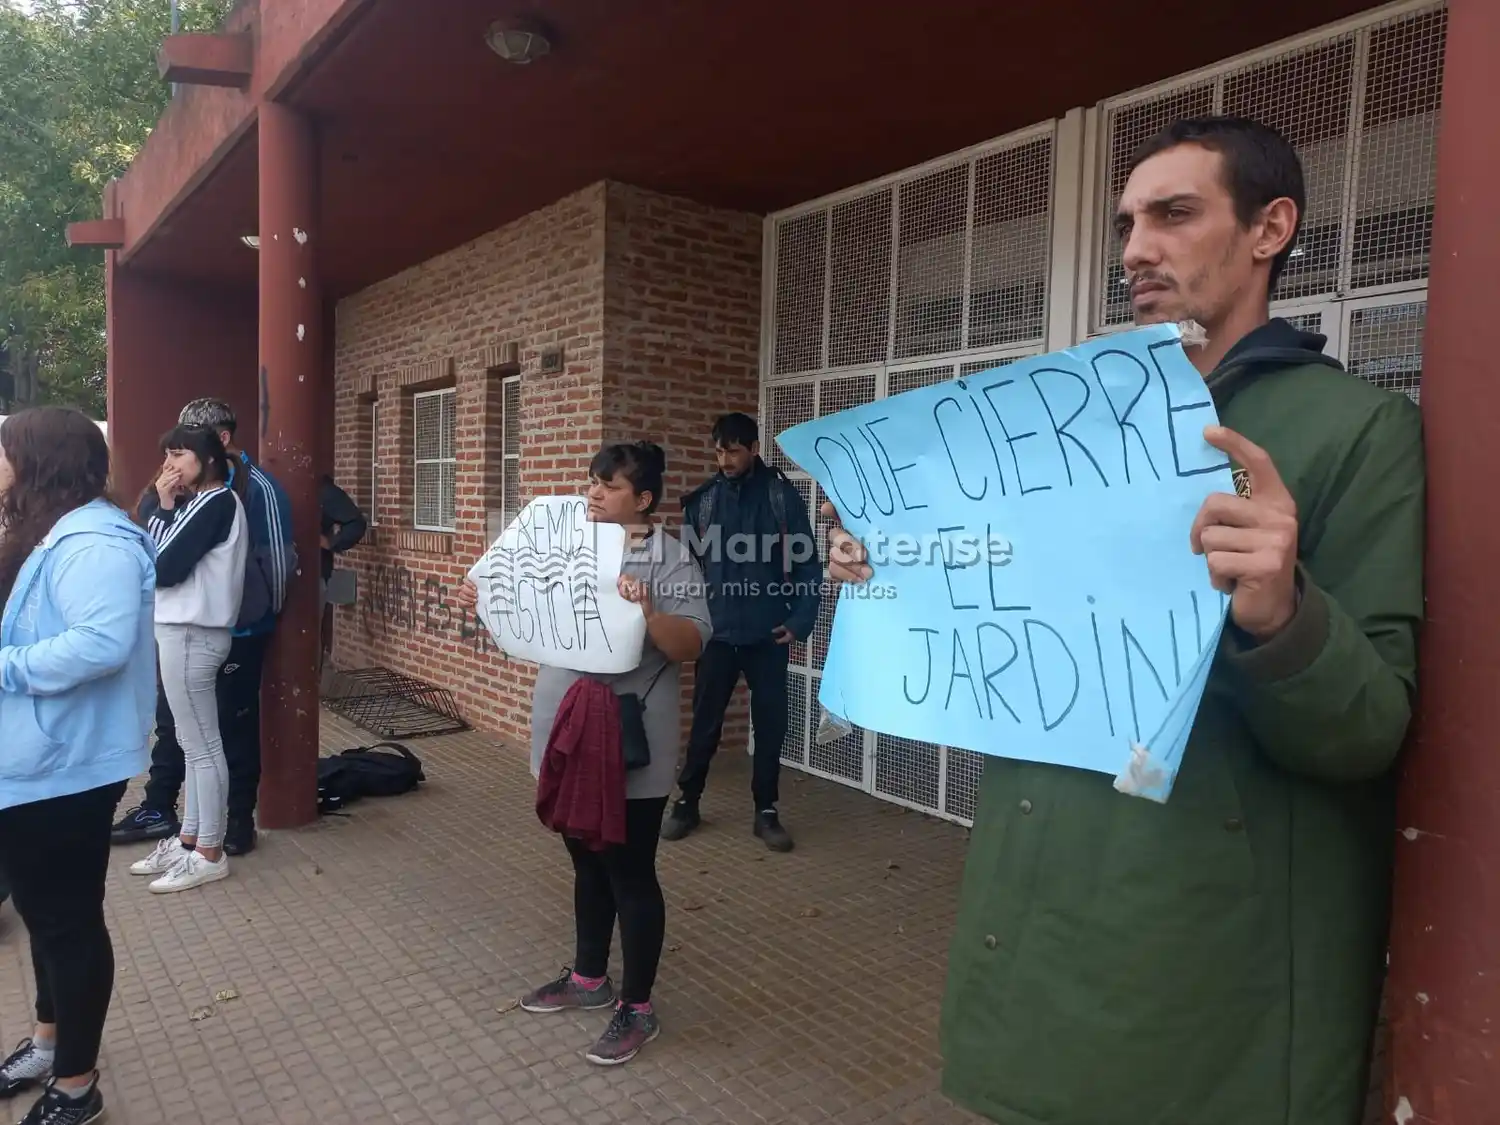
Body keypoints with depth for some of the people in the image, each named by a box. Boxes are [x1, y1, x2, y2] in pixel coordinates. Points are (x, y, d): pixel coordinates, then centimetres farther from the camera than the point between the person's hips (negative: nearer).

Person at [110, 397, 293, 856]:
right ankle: (158, 809, 31)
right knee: (171, 716, 15)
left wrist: (267, 615, -8)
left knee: (236, 723, 5)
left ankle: (241, 820, 19)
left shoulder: (259, 487, -14)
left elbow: (278, 559, -15)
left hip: (238, 630, -6)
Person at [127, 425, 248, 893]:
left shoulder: (217, 502, -13)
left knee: (202, 744, -2)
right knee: (194, 742, 14)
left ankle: (209, 854, 7)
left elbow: (163, 568, -17)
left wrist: (163, 509, -3)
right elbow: (151, 555, 9)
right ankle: (189, 839, 24)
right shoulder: (197, 502, 15)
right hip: (180, 630, 9)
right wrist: (164, 506, 1)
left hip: (191, 634, -9)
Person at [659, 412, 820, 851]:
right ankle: (687, 802, 24)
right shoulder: (702, 500, 3)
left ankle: (766, 811, 21)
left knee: (770, 723, 7)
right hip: (717, 632, 1)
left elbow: (807, 565, -1)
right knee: (705, 721, 7)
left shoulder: (783, 496, -3)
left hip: (767, 634, -1)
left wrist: (799, 622, -7)